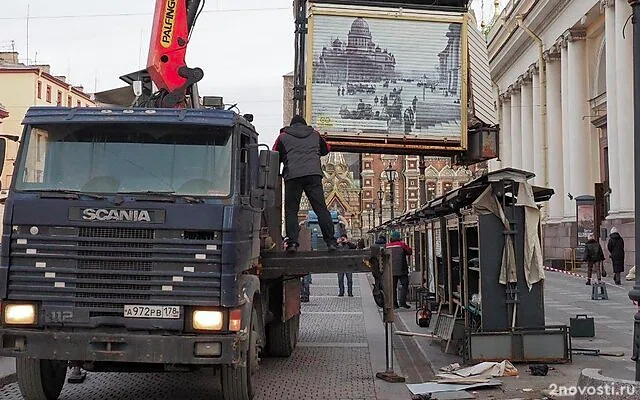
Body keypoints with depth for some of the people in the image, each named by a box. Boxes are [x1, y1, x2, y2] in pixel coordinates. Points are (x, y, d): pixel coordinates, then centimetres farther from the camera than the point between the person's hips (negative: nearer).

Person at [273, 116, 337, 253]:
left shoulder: (283, 136, 16)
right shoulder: (315, 134, 22)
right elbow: (326, 149, 35)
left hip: (292, 176, -1)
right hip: (314, 174, 2)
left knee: (291, 210, 3)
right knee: (321, 208, 2)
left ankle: (292, 242, -9)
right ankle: (331, 241, -4)